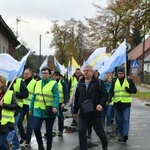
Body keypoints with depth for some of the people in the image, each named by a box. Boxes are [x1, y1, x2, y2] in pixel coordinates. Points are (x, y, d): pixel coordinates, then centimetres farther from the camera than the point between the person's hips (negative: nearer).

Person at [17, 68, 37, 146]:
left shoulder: (34, 83, -9)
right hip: (22, 105, 5)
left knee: (29, 123, 3)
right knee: (19, 121, 2)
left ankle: (27, 140, 15)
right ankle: (23, 137, 20)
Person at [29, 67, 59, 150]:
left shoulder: (53, 83, -5)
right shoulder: (38, 83, 11)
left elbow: (56, 96, -15)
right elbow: (34, 96, 14)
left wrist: (55, 107, -28)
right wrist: (31, 108, 12)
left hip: (49, 111, -4)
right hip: (38, 110, 4)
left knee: (48, 130, 7)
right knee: (36, 128, -5)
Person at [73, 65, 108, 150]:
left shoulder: (99, 82, -4)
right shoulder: (80, 84, 10)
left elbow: (105, 95, -8)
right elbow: (77, 98, 16)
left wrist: (101, 104, -26)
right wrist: (75, 111, 18)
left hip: (96, 112, -3)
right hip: (83, 113, 4)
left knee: (100, 131, 10)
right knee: (81, 132, -5)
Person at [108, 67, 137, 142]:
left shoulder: (129, 81, 3)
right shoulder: (114, 82, 8)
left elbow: (135, 90, 4)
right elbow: (111, 91, 6)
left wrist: (129, 90, -18)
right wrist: (110, 98, -14)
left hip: (126, 104, -3)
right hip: (117, 103, 3)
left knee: (126, 119, -14)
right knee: (119, 120, 10)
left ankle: (125, 134, -22)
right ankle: (121, 134, 21)